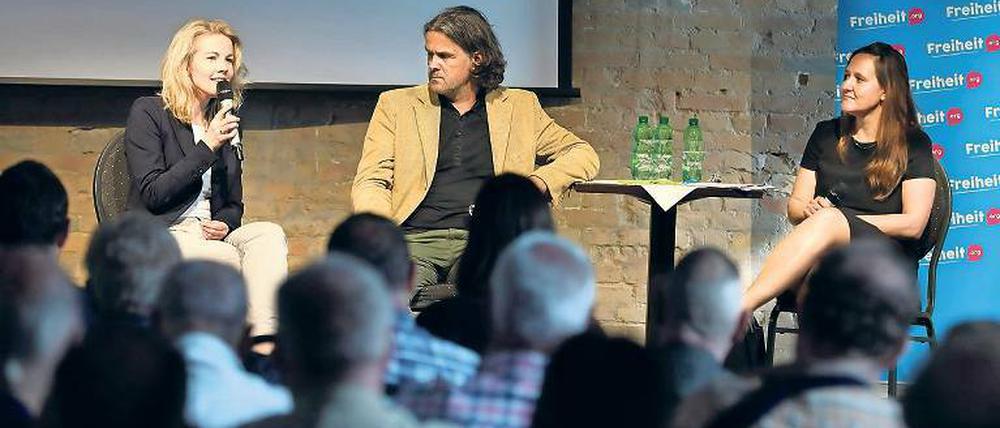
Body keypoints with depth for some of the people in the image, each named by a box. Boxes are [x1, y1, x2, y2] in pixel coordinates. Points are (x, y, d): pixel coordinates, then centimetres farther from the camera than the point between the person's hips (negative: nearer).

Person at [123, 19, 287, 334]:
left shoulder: (226, 124, 19)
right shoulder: (148, 113, 1)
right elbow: (152, 195, -9)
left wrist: (224, 224, -4)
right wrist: (207, 148, -14)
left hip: (211, 237, 5)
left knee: (269, 234, -27)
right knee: (230, 260, -34)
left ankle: (265, 339, -41)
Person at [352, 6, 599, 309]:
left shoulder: (519, 107, 19)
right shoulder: (396, 105, 18)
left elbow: (584, 156, 21)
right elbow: (370, 182, 12)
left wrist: (537, 184, 0)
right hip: (416, 239, 0)